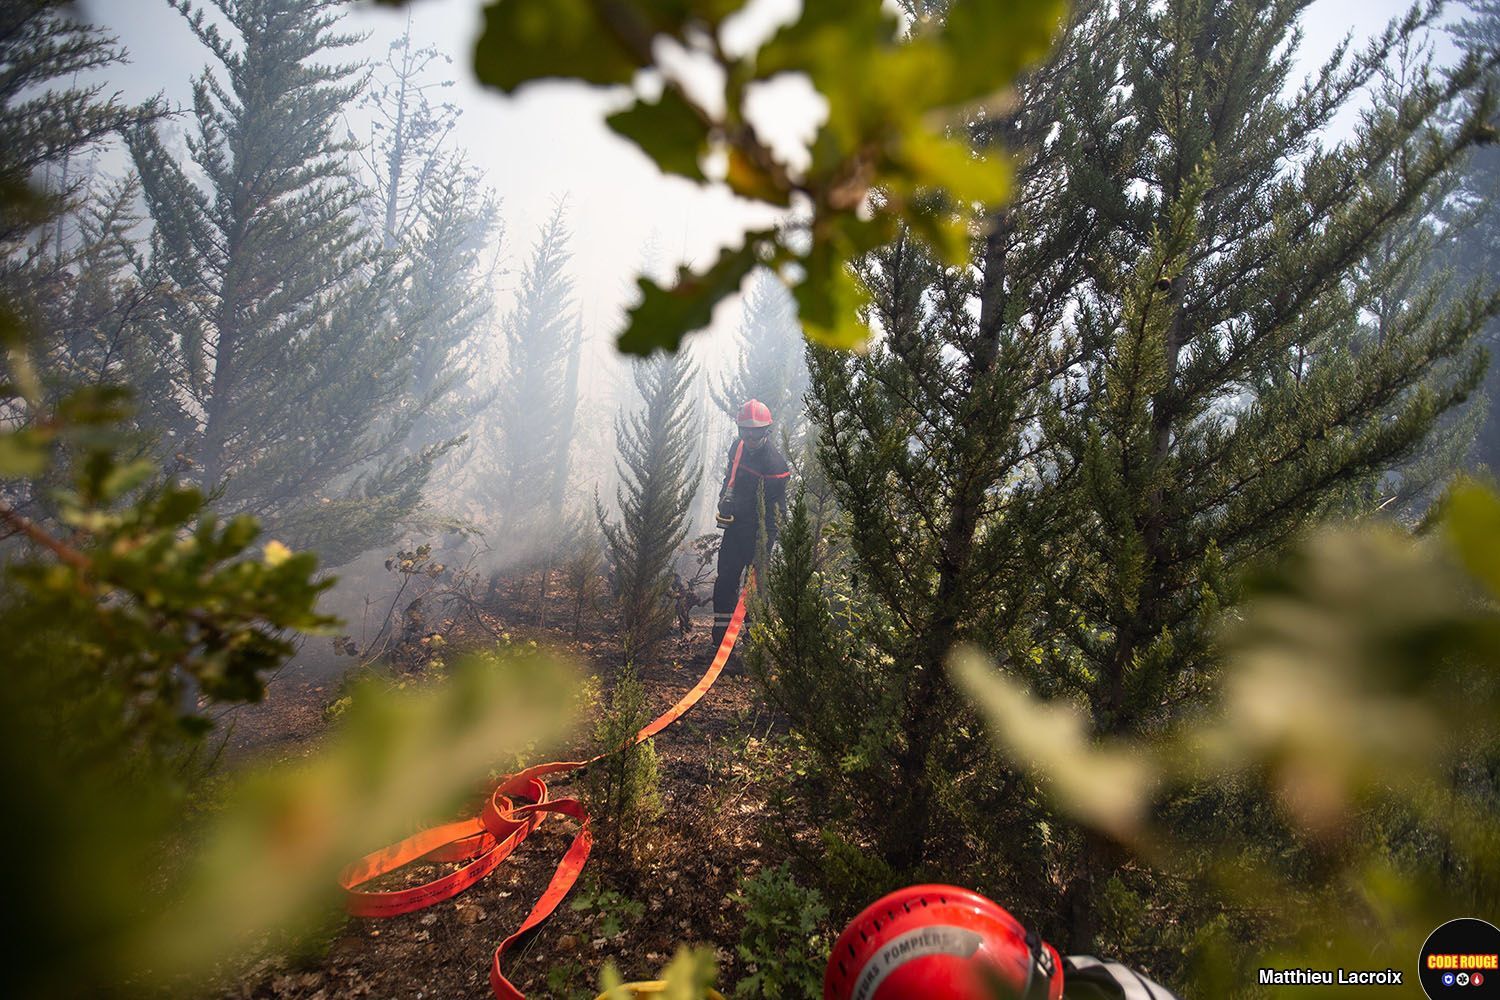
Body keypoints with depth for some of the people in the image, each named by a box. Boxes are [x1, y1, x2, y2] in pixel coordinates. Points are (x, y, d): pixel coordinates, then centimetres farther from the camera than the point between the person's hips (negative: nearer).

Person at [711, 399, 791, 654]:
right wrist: (725, 502, 14)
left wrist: (766, 543, -25)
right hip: (735, 525, 7)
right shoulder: (738, 446, 2)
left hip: (757, 531, -7)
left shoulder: (774, 463, -21)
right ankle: (721, 639, 18)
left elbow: (776, 508, -22)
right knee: (725, 581, 8)